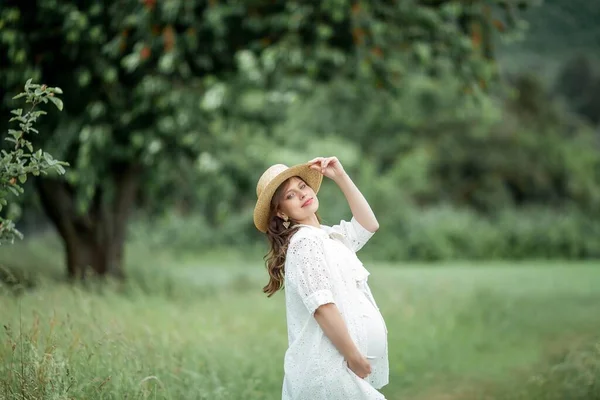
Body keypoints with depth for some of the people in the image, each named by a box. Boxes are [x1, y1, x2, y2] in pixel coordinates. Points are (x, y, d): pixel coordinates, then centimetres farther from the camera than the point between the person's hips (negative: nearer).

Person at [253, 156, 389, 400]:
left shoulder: (325, 235, 17)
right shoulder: (305, 241, -13)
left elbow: (368, 225, 24)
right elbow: (322, 305, -22)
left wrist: (340, 177, 16)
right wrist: (354, 357, -20)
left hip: (333, 365, 10)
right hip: (330, 366, -10)